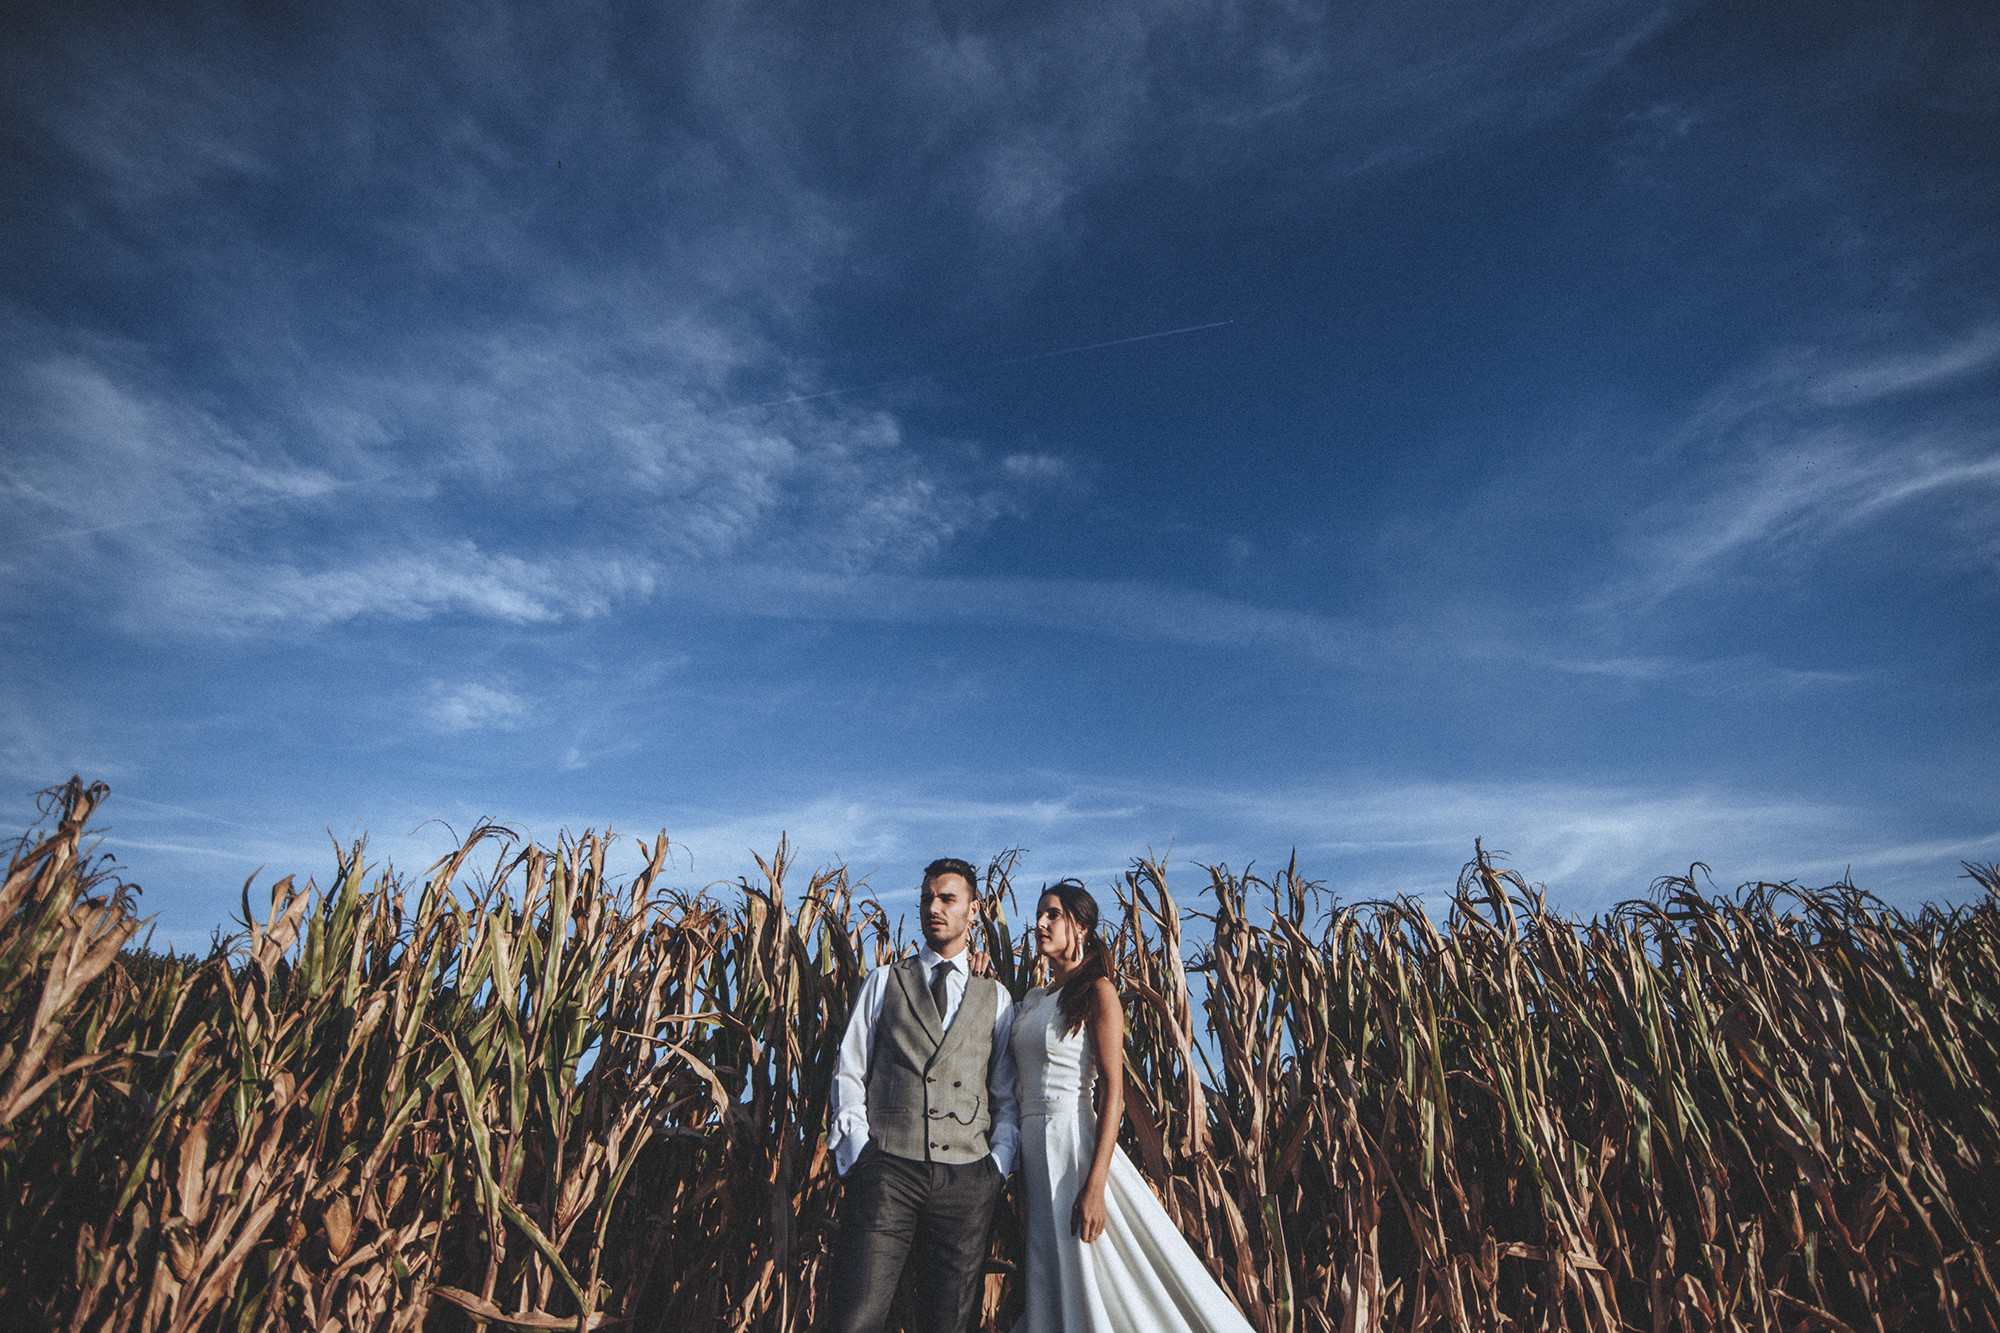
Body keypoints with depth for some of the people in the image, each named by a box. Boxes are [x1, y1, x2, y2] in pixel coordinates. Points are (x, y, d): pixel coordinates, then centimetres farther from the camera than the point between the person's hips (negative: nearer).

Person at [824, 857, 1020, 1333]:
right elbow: (849, 1072, 7)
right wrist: (858, 1155, -3)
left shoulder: (996, 998, 13)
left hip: (968, 1180, 1)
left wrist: (999, 1165, 0)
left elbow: (1007, 1096, 13)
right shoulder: (885, 981, 11)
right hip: (887, 1170, -1)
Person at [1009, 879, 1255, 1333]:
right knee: (1051, 1279, 15)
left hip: (1072, 1139, -7)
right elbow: (1013, 1081, 11)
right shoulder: (1032, 1000, 12)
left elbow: (1114, 1091, -15)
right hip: (1032, 1146, 7)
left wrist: (1095, 1185, -21)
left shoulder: (1097, 991, -8)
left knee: (1091, 1277, 0)